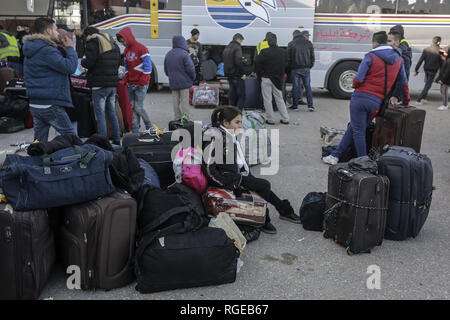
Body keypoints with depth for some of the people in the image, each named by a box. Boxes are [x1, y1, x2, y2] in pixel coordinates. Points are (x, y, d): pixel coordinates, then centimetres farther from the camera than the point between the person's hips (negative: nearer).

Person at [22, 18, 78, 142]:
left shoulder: (31, 50, 16)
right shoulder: (47, 51, -16)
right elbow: (70, 67, -20)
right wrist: (70, 48, -7)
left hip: (34, 104, 10)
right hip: (50, 105, -9)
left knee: (39, 141, 11)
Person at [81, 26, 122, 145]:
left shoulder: (92, 43, -7)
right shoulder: (113, 43, 17)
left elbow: (89, 63, -15)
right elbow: (118, 63, 17)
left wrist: (82, 62, 5)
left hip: (100, 85, -8)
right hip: (113, 83, 8)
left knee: (100, 115, -4)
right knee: (112, 113, 15)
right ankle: (117, 141, 20)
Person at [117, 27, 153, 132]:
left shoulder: (141, 48, -10)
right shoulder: (126, 50, 13)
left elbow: (147, 67, -13)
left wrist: (142, 82, -16)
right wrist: (125, 80, 8)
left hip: (140, 84, -7)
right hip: (130, 84, 7)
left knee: (138, 108, -8)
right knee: (132, 107, 6)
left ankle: (150, 128, 10)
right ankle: (135, 131, 13)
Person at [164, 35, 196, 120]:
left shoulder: (168, 54, 9)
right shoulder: (184, 53, -13)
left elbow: (166, 70, 16)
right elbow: (190, 68, -15)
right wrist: (193, 77, 1)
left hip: (173, 83, 6)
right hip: (184, 82, -6)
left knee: (176, 102, 11)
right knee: (184, 101, -1)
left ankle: (177, 119, 15)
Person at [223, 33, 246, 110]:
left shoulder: (227, 48, 15)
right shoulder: (237, 47, -13)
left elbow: (224, 60, 22)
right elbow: (238, 62, -23)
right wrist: (243, 73, -16)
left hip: (229, 75, 8)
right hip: (237, 75, -8)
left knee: (232, 95, 13)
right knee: (241, 96, -4)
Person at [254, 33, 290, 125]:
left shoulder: (264, 52, -15)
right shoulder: (283, 52, -1)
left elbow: (257, 63, -16)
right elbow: (286, 64, 6)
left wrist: (260, 73, -1)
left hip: (266, 78, -4)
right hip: (278, 79, 4)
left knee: (267, 100, 6)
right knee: (279, 99, 15)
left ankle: (270, 119, 9)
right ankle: (285, 119, 16)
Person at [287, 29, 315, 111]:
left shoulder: (291, 44, -2)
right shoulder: (308, 43, 9)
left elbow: (288, 58, -1)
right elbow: (312, 57, 11)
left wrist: (289, 67, 11)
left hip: (295, 68, -2)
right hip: (306, 68, 2)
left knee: (295, 87, 4)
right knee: (308, 86, 7)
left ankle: (295, 105, 9)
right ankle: (310, 105, 1)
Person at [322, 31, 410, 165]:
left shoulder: (370, 57, -5)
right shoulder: (398, 59, 10)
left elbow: (358, 79, -11)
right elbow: (403, 82, 16)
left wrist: (355, 85, 12)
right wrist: (406, 100, 29)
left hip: (360, 97, -5)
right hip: (377, 102, 5)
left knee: (358, 132, 5)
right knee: (353, 127, 16)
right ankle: (336, 155, 21)